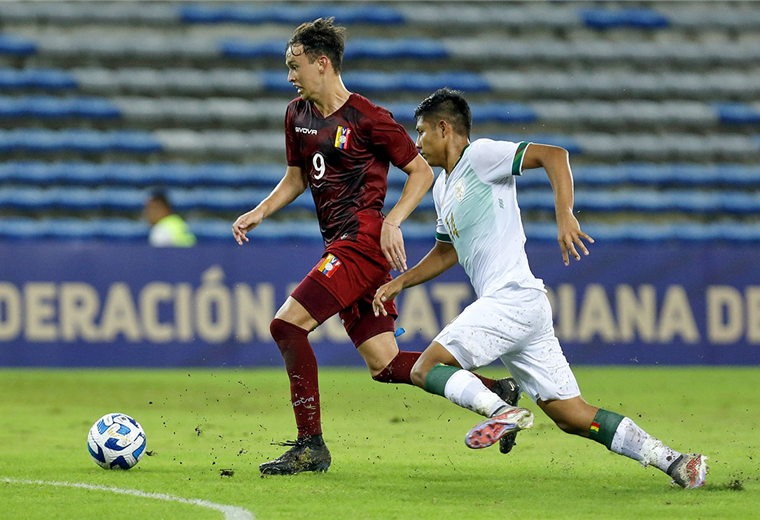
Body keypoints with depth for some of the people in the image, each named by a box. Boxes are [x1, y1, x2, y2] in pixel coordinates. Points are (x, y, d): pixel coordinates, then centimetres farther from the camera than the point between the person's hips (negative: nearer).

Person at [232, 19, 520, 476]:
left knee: (287, 325, -17)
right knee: (385, 365, 5)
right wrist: (261, 212, 11)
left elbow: (422, 172, -4)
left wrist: (392, 222, -15)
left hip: (364, 241, -8)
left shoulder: (368, 119, -10)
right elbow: (298, 177, 26)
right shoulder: (298, 114, 13)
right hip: (340, 246, 8)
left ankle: (311, 445, -12)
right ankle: (493, 390, 15)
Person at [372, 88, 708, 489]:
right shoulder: (443, 188, 24)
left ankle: (502, 410, -31)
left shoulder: (480, 155, -4)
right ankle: (673, 461, -3)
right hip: (526, 307, 9)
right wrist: (399, 283, 32)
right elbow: (446, 252, 38)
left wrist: (564, 215, -26)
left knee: (426, 369, -13)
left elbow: (553, 155, -15)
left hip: (512, 297, -9)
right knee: (572, 416, 3)